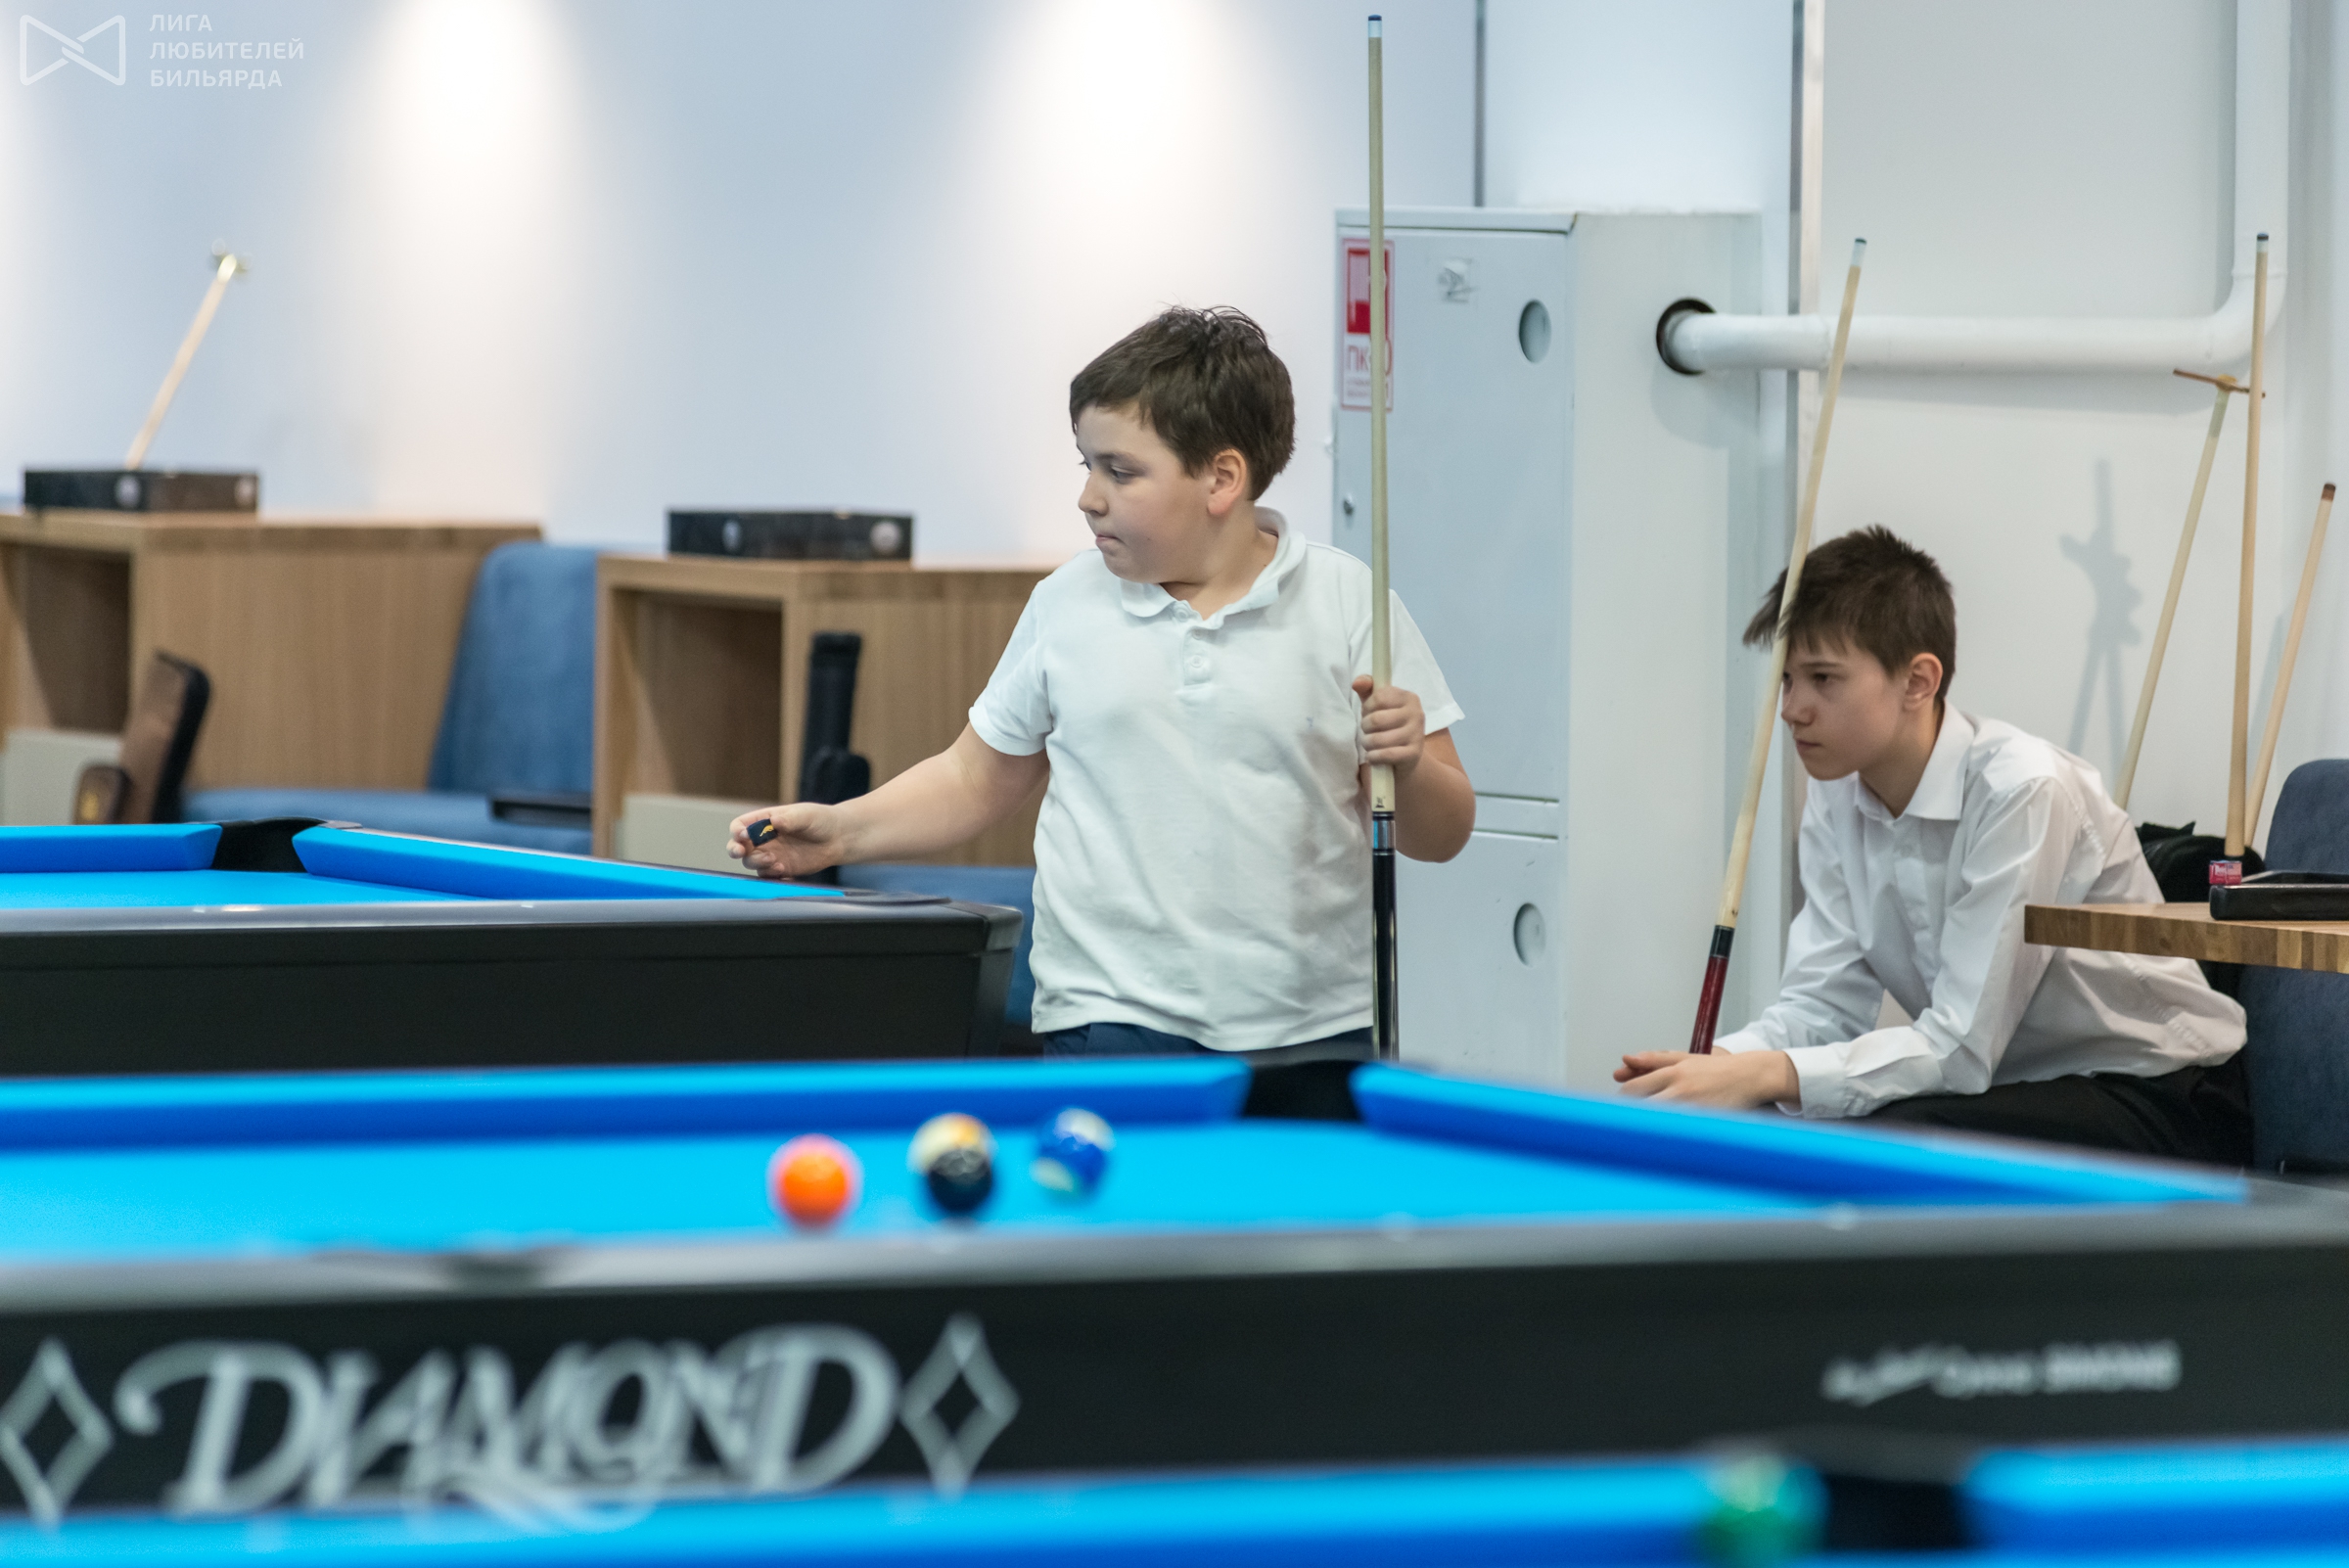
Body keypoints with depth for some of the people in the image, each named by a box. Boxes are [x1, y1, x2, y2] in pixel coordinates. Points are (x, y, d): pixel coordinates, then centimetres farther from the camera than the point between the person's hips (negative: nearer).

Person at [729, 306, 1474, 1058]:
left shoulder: (1349, 603, 0)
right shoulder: (1069, 606, 5)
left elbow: (1441, 837, 3)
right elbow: (975, 779, 17)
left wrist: (1409, 763, -18)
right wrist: (843, 830, 3)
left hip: (1313, 1031, 0)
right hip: (1110, 1026, 1)